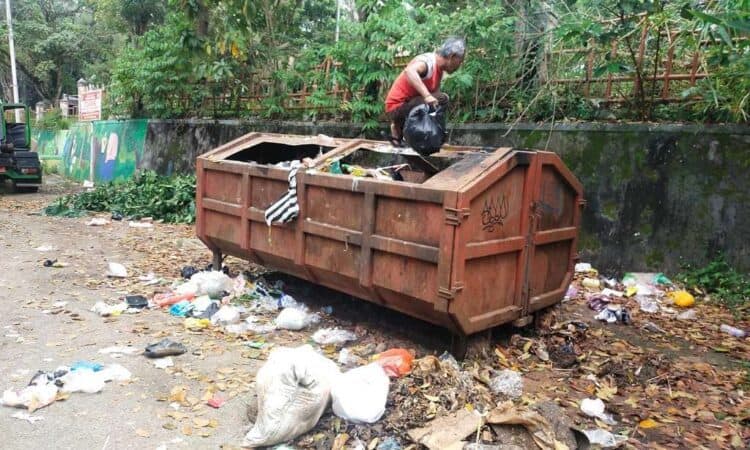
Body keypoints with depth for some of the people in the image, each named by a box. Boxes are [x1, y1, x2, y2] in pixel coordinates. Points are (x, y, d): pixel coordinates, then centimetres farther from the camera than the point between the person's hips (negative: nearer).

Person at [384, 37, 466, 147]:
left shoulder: (439, 69, 9)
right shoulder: (427, 62, -19)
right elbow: (409, 71, -41)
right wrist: (427, 95, -51)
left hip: (409, 106, 10)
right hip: (396, 108, -10)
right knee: (441, 99, -23)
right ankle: (398, 129, -10)